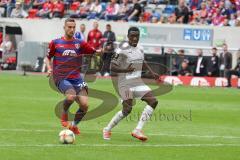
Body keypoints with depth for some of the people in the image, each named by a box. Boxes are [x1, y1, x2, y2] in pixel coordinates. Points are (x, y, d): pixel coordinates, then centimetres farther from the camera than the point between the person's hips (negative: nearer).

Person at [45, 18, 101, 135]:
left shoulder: (80, 44, 9)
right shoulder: (55, 43, 7)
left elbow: (94, 52, 5)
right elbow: (48, 57, 17)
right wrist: (49, 68, -2)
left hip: (76, 78, 3)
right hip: (61, 78, -3)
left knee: (85, 105, -11)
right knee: (71, 96, -31)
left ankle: (74, 125, 17)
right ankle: (64, 115, 1)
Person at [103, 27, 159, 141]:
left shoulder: (140, 49, 10)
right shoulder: (122, 50, -13)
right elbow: (112, 67, -15)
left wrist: (152, 72, 19)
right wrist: (125, 70, -31)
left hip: (138, 82, 7)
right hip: (126, 83, -7)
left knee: (153, 101, -9)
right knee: (127, 109, -13)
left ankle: (138, 130, -8)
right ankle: (107, 129, 10)